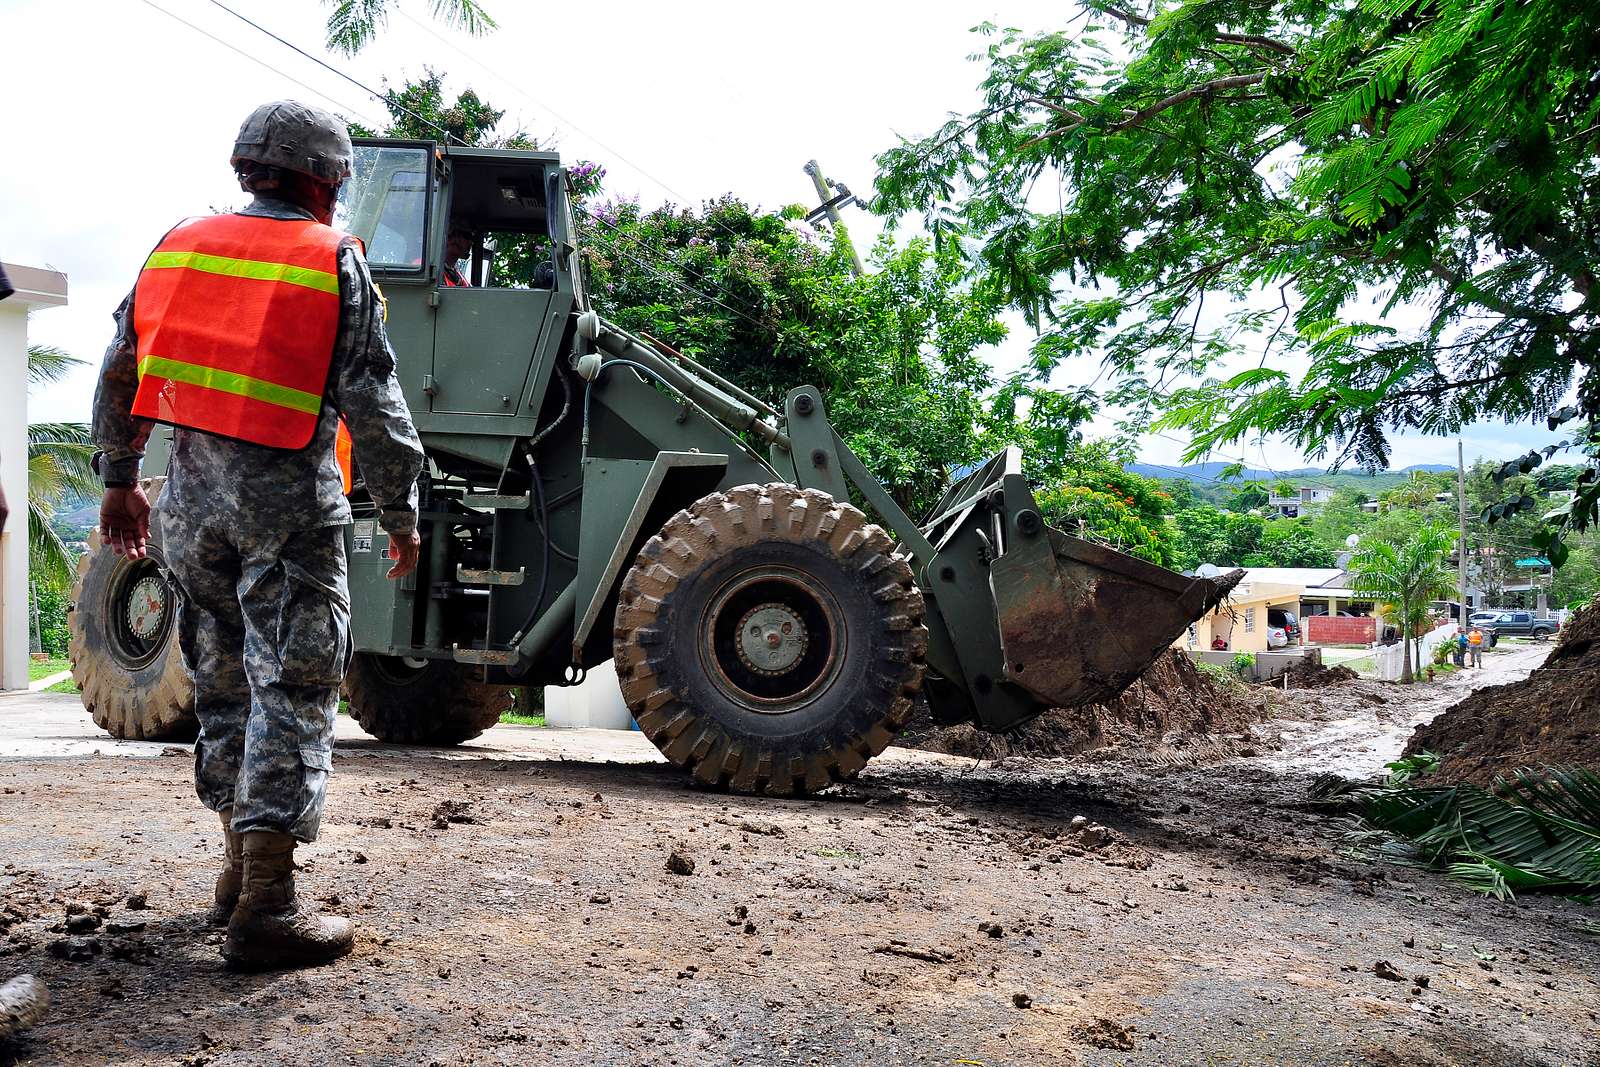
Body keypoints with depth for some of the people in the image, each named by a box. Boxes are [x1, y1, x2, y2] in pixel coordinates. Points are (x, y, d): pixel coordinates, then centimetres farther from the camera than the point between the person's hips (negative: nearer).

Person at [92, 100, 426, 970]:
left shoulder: (180, 246, 12)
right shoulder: (333, 262, -4)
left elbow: (120, 374, 15)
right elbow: (373, 408, -8)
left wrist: (118, 481, 24)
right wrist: (402, 518, 0)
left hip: (192, 498, 6)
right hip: (288, 504, -6)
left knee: (224, 681, 17)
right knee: (292, 694, -3)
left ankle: (241, 866, 29)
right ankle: (264, 908, -5)